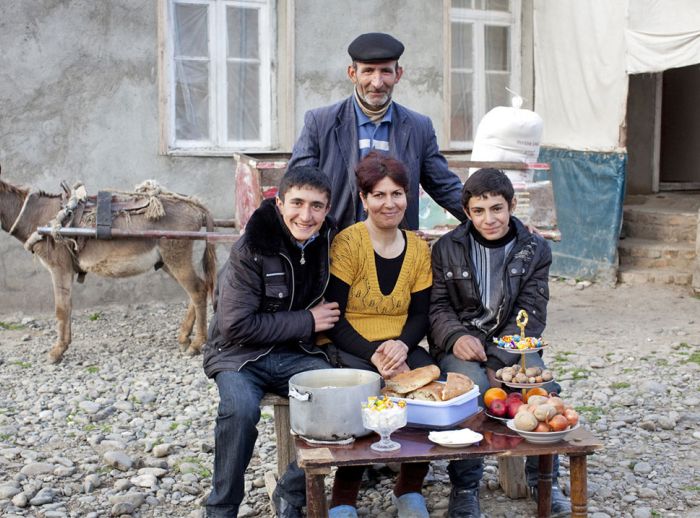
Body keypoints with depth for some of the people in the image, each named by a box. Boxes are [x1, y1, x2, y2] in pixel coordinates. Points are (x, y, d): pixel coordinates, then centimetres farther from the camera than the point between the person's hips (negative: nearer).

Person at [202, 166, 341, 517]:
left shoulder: (328, 241, 0)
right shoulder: (252, 249, -17)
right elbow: (236, 326, -19)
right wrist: (307, 321, -15)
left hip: (296, 353, 4)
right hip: (240, 353, -4)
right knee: (241, 409, -34)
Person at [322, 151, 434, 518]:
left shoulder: (418, 248, 8)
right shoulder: (347, 243, -8)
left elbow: (420, 314, 8)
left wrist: (402, 345, -14)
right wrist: (374, 355, -23)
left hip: (399, 348, 5)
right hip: (346, 349, -4)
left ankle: (409, 488, -2)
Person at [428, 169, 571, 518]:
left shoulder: (535, 250, 2)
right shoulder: (447, 248, 3)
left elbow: (531, 315, -4)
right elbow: (437, 306, 3)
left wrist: (496, 361, -18)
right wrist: (456, 336, -21)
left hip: (509, 344, 1)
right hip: (459, 344, -1)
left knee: (541, 385, -28)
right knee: (472, 384, -32)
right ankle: (465, 486, -17)